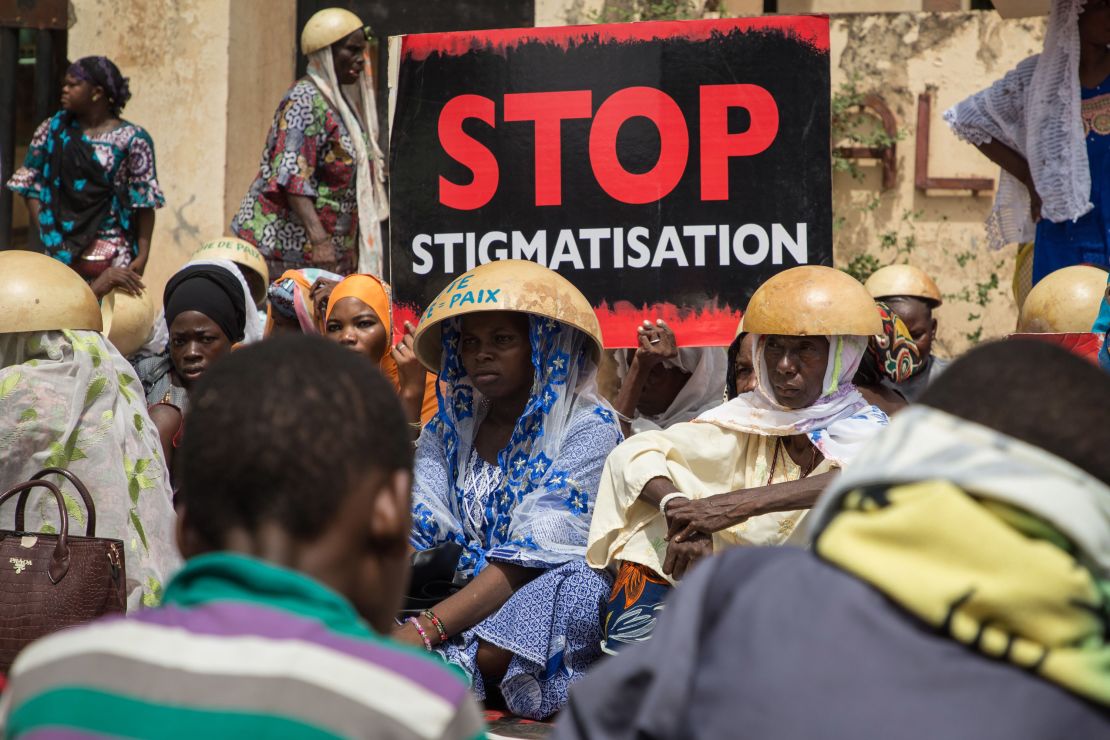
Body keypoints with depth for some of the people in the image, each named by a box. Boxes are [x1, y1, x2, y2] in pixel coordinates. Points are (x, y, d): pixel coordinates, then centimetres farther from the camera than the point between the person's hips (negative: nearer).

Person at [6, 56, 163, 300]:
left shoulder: (131, 140, -4)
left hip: (113, 254, -3)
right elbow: (30, 185, 8)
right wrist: (47, 234, -2)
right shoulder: (53, 130, 7)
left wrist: (142, 256, -9)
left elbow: (145, 202, -4)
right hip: (62, 250, 3)